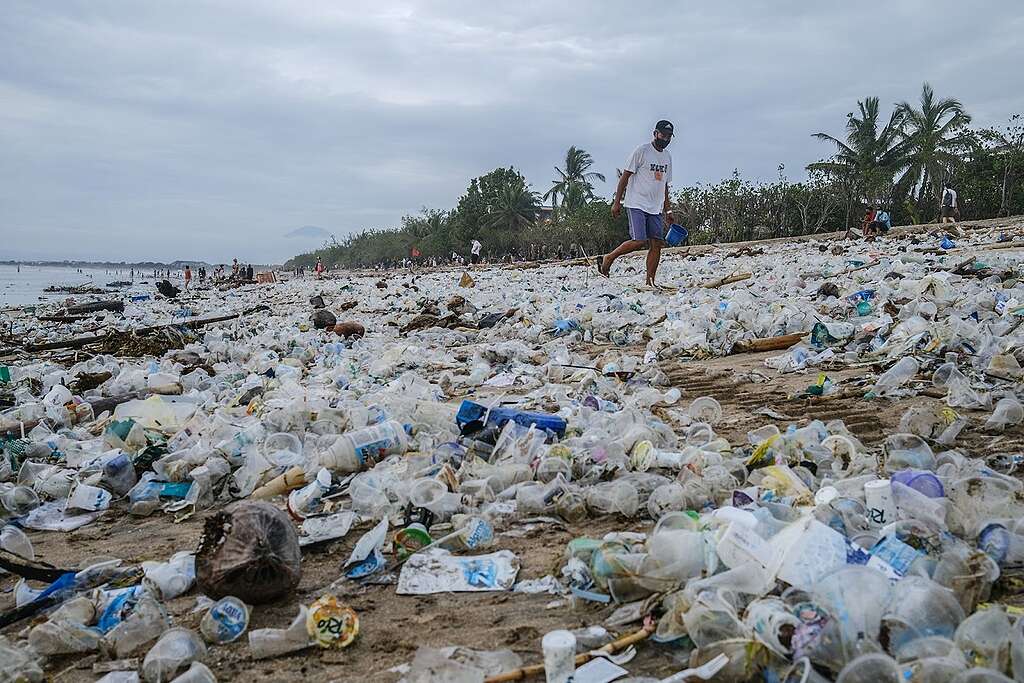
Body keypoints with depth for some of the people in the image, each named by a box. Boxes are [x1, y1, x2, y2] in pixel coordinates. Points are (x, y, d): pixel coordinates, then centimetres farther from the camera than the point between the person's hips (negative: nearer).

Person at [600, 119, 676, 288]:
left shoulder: (667, 157, 17)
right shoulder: (641, 151, -5)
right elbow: (625, 176, -6)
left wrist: (667, 211, 20)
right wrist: (617, 202, -11)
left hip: (656, 209, 7)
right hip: (637, 205, -7)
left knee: (656, 244, -3)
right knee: (639, 242, -17)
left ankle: (650, 282, 1)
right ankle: (607, 259, 1)